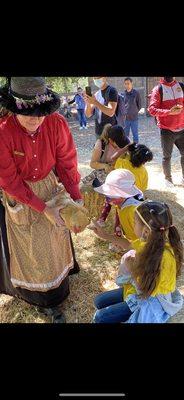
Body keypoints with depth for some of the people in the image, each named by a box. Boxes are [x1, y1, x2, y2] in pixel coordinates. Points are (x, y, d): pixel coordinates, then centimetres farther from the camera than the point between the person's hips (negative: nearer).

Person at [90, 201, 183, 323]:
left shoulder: (164, 258, -38)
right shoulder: (152, 240, -14)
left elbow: (146, 291, -26)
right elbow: (130, 245, 8)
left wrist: (132, 269, -20)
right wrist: (105, 235, 3)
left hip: (151, 301, -7)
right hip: (140, 288, 7)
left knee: (100, 317, -5)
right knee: (99, 301, 11)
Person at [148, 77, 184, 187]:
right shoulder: (158, 89, -3)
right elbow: (152, 109, -12)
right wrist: (169, 112, -23)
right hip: (166, 130, -4)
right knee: (167, 156, 5)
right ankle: (168, 178, 21)